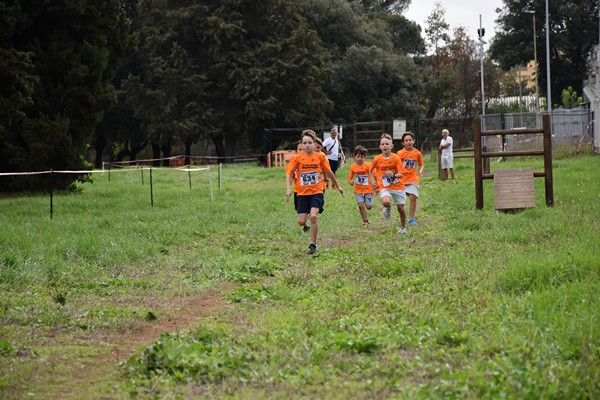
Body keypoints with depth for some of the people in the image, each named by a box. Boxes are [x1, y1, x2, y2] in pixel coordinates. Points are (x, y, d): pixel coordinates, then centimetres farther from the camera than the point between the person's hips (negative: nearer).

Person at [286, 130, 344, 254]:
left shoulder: (320, 157, -2)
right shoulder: (298, 158, -4)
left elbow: (328, 172, 11)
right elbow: (288, 173, -10)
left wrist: (337, 186, 21)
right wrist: (288, 188, -25)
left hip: (316, 192, -1)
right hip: (302, 193, 1)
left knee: (313, 216, -21)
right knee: (301, 222, -2)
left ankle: (313, 245, -9)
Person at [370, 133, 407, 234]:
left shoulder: (396, 158, -10)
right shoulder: (377, 159, -5)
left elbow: (401, 174, -13)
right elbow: (371, 170, 15)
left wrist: (394, 175, -32)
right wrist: (373, 181, 6)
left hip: (397, 186, 0)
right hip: (384, 187, 0)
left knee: (401, 208, 4)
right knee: (385, 202, -30)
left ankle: (403, 227, 29)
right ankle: (387, 208, 7)